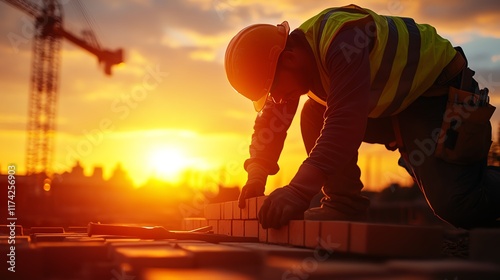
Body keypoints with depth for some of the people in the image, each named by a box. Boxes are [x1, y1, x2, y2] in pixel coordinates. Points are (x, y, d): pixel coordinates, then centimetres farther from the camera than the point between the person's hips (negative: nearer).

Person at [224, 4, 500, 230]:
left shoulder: (343, 40, -34)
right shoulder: (295, 56, -5)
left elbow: (346, 120, -44)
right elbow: (271, 120, -2)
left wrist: (299, 190, -49)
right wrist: (256, 175, -16)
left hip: (438, 91, -8)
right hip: (393, 105, 8)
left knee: (455, 205, -20)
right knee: (313, 117, -6)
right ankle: (343, 206, -1)